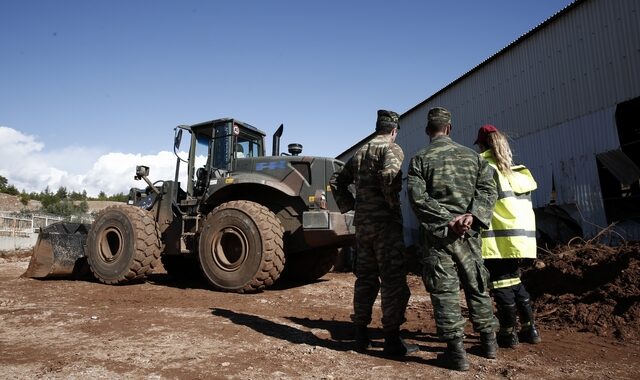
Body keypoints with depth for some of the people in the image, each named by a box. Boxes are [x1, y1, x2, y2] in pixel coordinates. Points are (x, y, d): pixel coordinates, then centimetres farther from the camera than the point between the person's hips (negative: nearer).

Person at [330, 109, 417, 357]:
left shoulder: (360, 153, 18)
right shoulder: (392, 149, -5)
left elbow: (336, 181, 21)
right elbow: (389, 174, -26)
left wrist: (349, 206, 15)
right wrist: (393, 203, -14)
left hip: (362, 223, 7)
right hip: (385, 223, -7)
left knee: (365, 278, 13)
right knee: (393, 280, -1)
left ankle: (361, 336, 20)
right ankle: (392, 340, 3)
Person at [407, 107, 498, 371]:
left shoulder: (420, 159, -1)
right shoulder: (472, 155, 11)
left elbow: (418, 197, -13)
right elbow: (488, 188, 0)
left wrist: (447, 220, -13)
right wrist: (472, 216, -11)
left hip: (437, 234, -4)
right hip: (469, 233, 4)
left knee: (444, 291, 1)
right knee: (477, 286, 17)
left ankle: (456, 350, 3)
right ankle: (489, 342, 28)